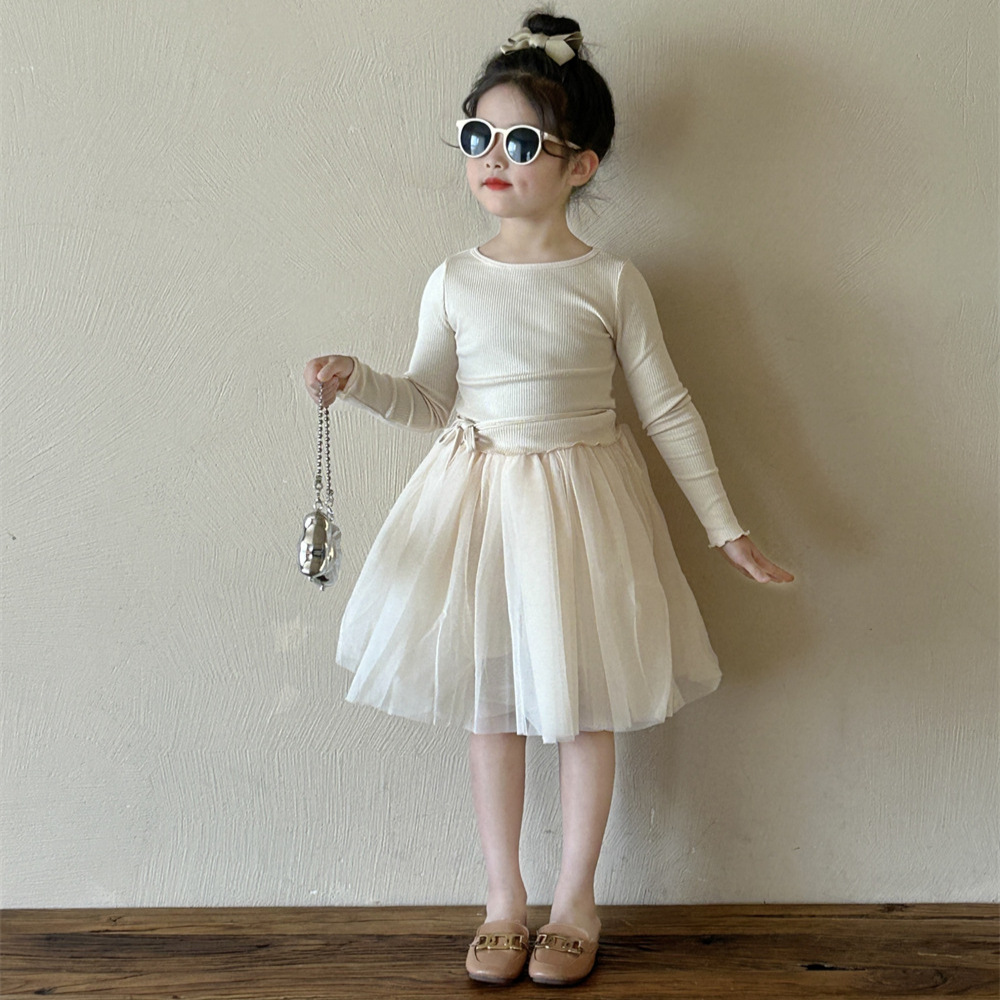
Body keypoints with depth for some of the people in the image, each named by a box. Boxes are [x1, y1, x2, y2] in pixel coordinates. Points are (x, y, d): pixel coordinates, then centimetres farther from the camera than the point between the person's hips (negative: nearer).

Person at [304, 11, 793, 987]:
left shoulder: (610, 281, -6)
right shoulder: (453, 281, 0)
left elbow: (669, 409, -2)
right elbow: (429, 401, 6)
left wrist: (726, 527, -1)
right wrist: (355, 380, -14)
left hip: (581, 500, -2)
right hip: (478, 500, 2)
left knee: (584, 706, 8)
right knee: (490, 704, 10)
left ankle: (576, 897, 27)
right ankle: (503, 898, 26)